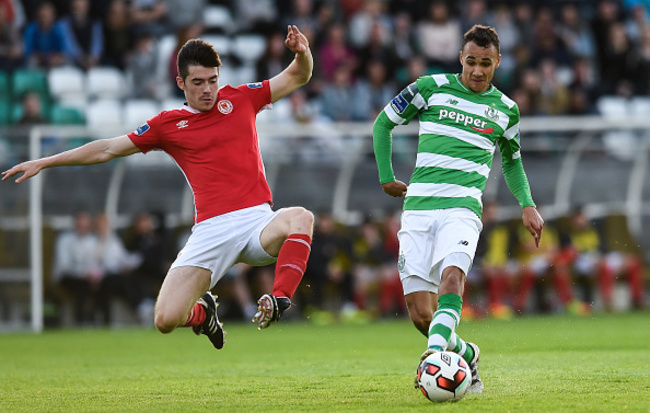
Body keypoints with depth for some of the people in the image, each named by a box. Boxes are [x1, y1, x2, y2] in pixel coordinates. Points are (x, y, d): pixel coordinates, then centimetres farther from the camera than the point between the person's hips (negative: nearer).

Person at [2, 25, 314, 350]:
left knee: (301, 218, -35)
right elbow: (109, 149, 17)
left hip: (258, 220, 0)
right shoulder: (167, 125, 11)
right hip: (211, 229, 0)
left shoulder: (239, 99, 13)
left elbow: (297, 77, 19)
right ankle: (202, 312, 22)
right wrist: (44, 162, 18)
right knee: (165, 320, -12)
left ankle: (278, 300, -32)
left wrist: (302, 53, -4)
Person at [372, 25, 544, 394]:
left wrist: (528, 205, 19)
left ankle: (435, 355, -50)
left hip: (463, 208, 0)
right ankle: (467, 355, 18)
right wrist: (386, 178, 14)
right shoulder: (432, 88, 7)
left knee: (452, 277, -33)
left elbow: (512, 160, 32)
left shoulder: (506, 109, 14)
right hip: (418, 208, 1)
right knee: (421, 314, -8)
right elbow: (384, 122, 18)